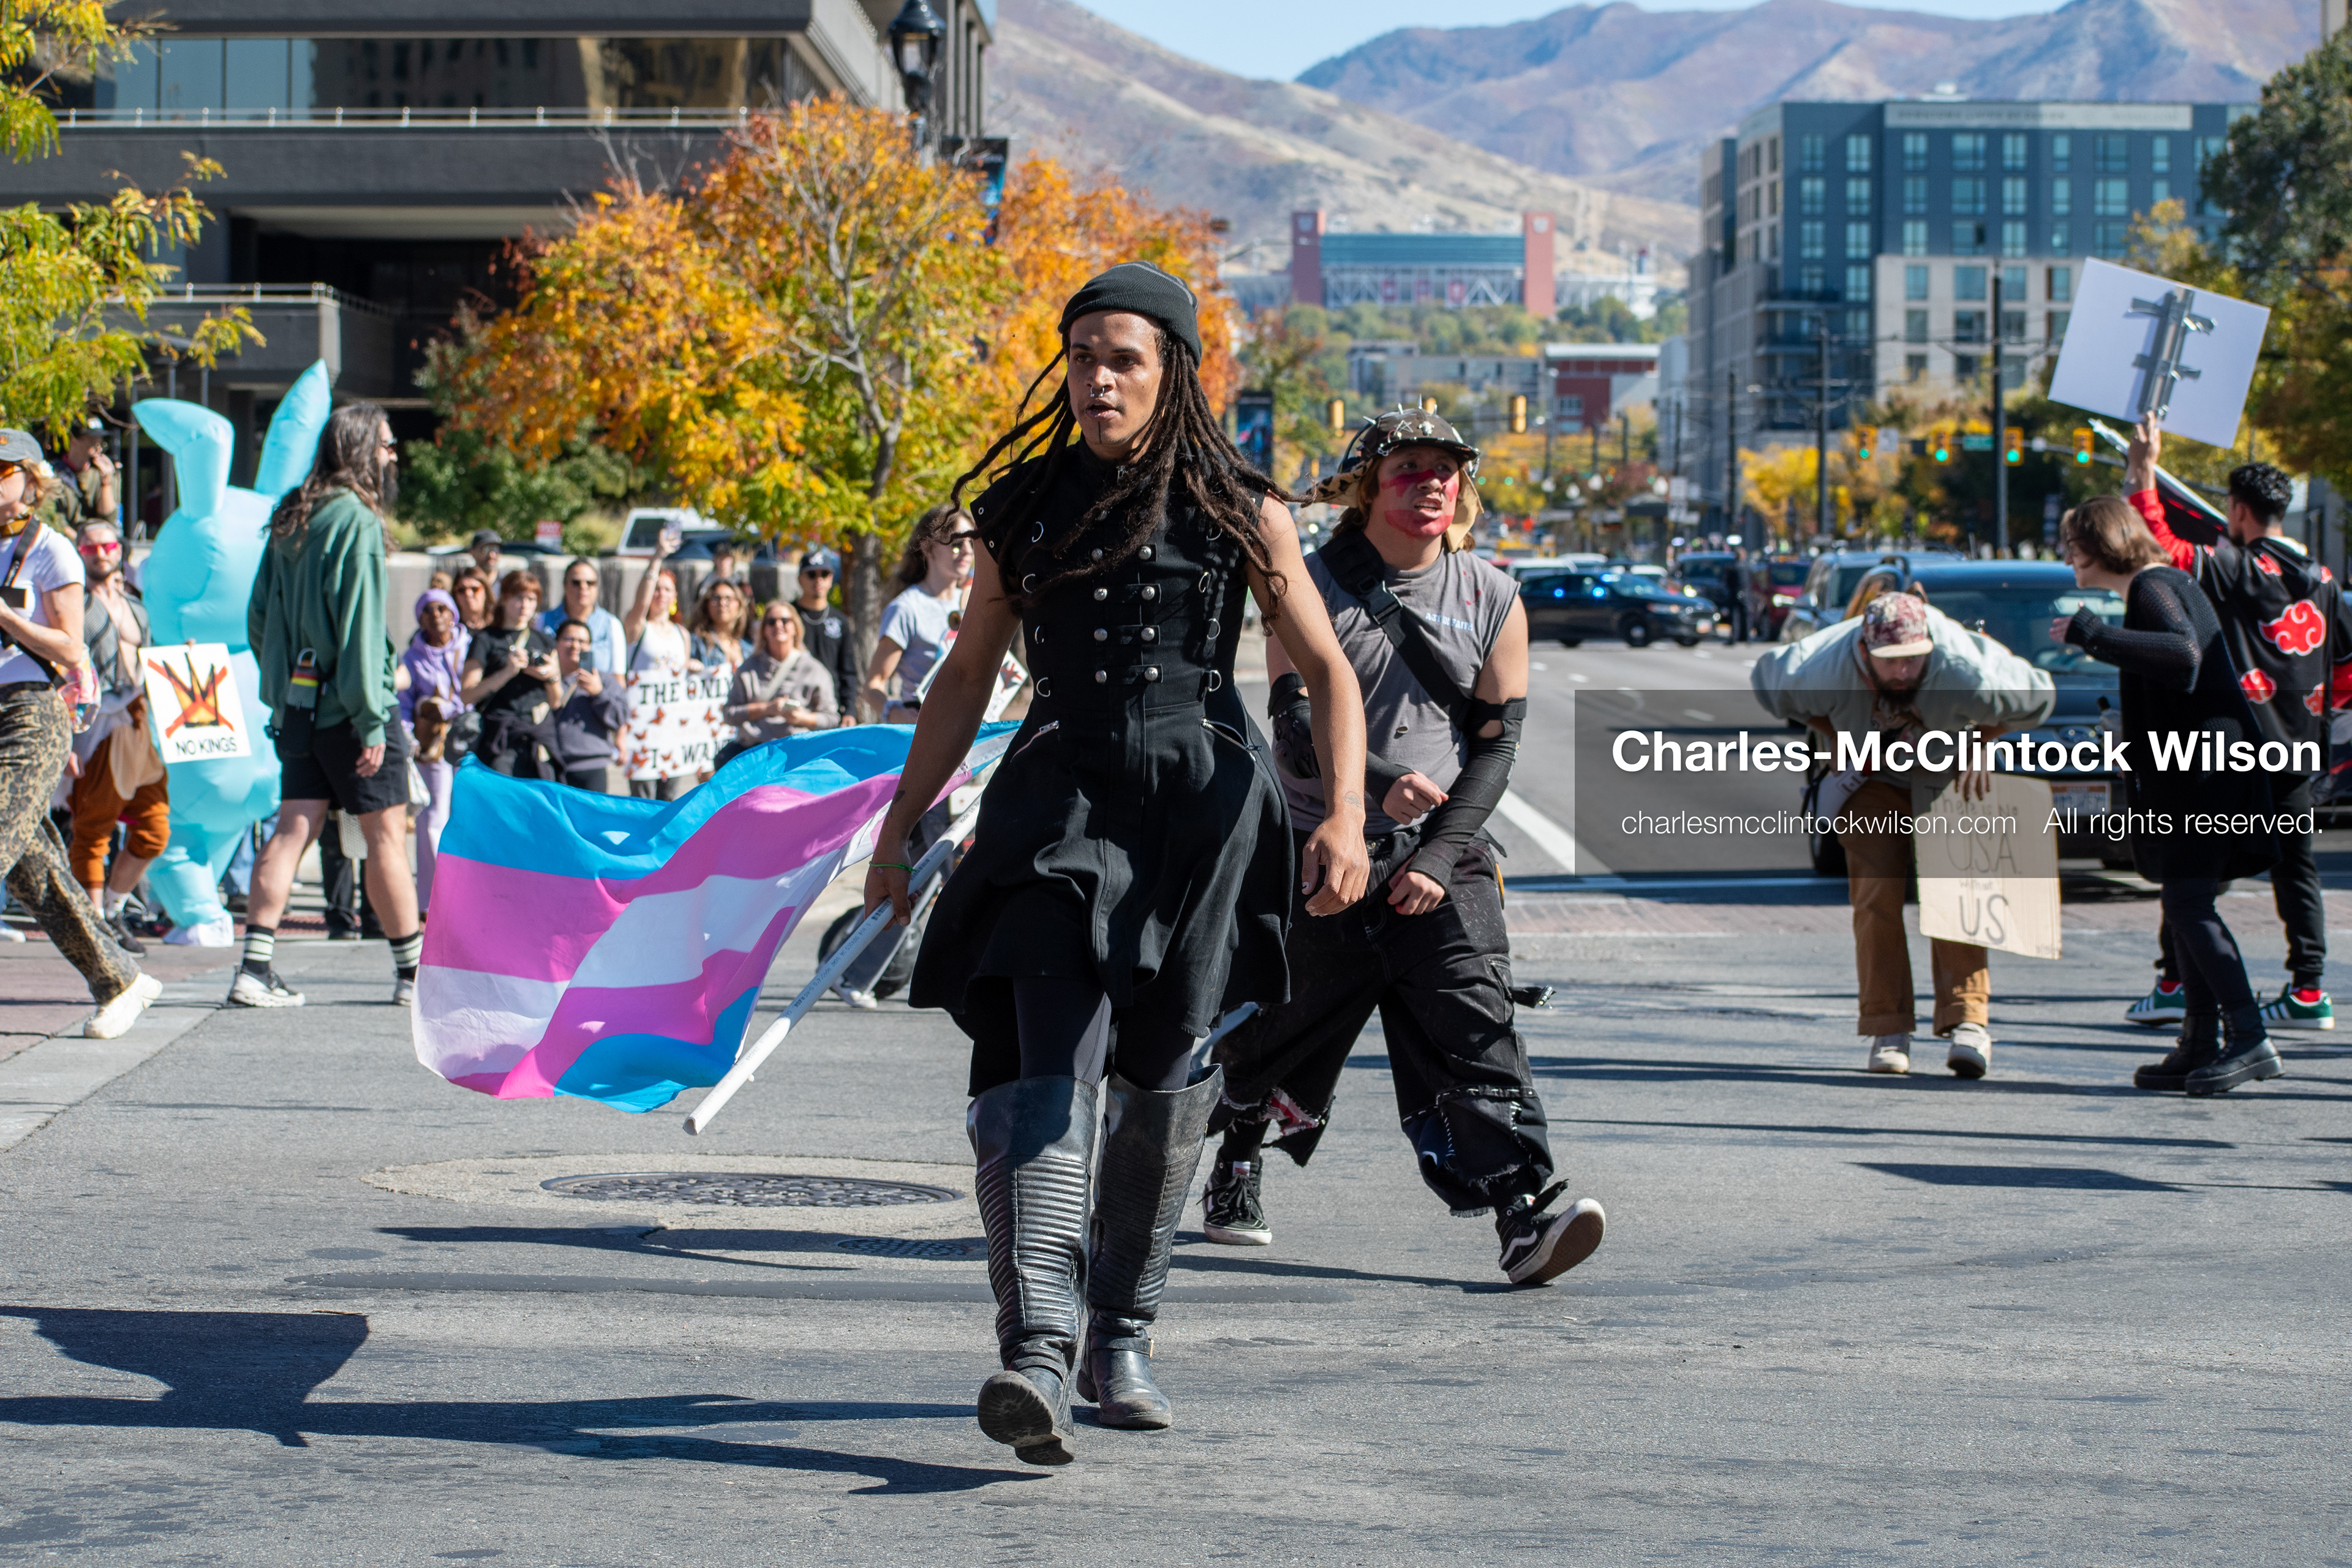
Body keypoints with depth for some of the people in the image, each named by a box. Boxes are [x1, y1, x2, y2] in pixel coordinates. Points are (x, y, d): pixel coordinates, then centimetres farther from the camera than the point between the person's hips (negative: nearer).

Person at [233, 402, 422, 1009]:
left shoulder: (289, 520, 11)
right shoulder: (357, 522, -14)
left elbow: (258, 616, 14)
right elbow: (360, 628, -19)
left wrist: (280, 687, 18)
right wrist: (372, 721, -18)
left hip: (298, 703, 8)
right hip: (349, 707, -8)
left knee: (293, 829, 5)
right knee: (387, 837, 1)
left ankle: (255, 967, -3)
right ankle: (413, 973, 8)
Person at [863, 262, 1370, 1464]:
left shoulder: (1237, 509, 4)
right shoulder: (1025, 505, 10)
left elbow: (1327, 670, 3)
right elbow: (968, 674, 18)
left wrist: (1345, 816, -11)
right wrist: (899, 824, 17)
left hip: (1200, 793, 0)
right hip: (1062, 791, 0)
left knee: (1163, 1087, 6)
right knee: (1047, 1066, -18)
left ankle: (1121, 1340, 23)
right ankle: (1036, 1354, -28)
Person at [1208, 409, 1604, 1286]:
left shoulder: (1493, 601, 3)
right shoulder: (1313, 587, -5)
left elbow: (1497, 742, 3)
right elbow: (1296, 727, -13)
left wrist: (1439, 856, -9)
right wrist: (1379, 787, -31)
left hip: (1441, 858, 1)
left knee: (1476, 1029, -14)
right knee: (1285, 1033, 11)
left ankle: (1527, 1217, -22)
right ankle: (1236, 1162, 40)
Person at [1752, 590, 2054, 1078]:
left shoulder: (1967, 673, -38)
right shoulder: (1822, 670, -34)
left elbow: (2038, 694, -15)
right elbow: (1765, 679, -7)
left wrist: (1983, 745, -19)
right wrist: (1835, 736, -8)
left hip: (1949, 775, -1)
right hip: (1872, 780, 1)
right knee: (1876, 895, -10)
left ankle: (1967, 1020, -16)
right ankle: (1888, 1030, -5)